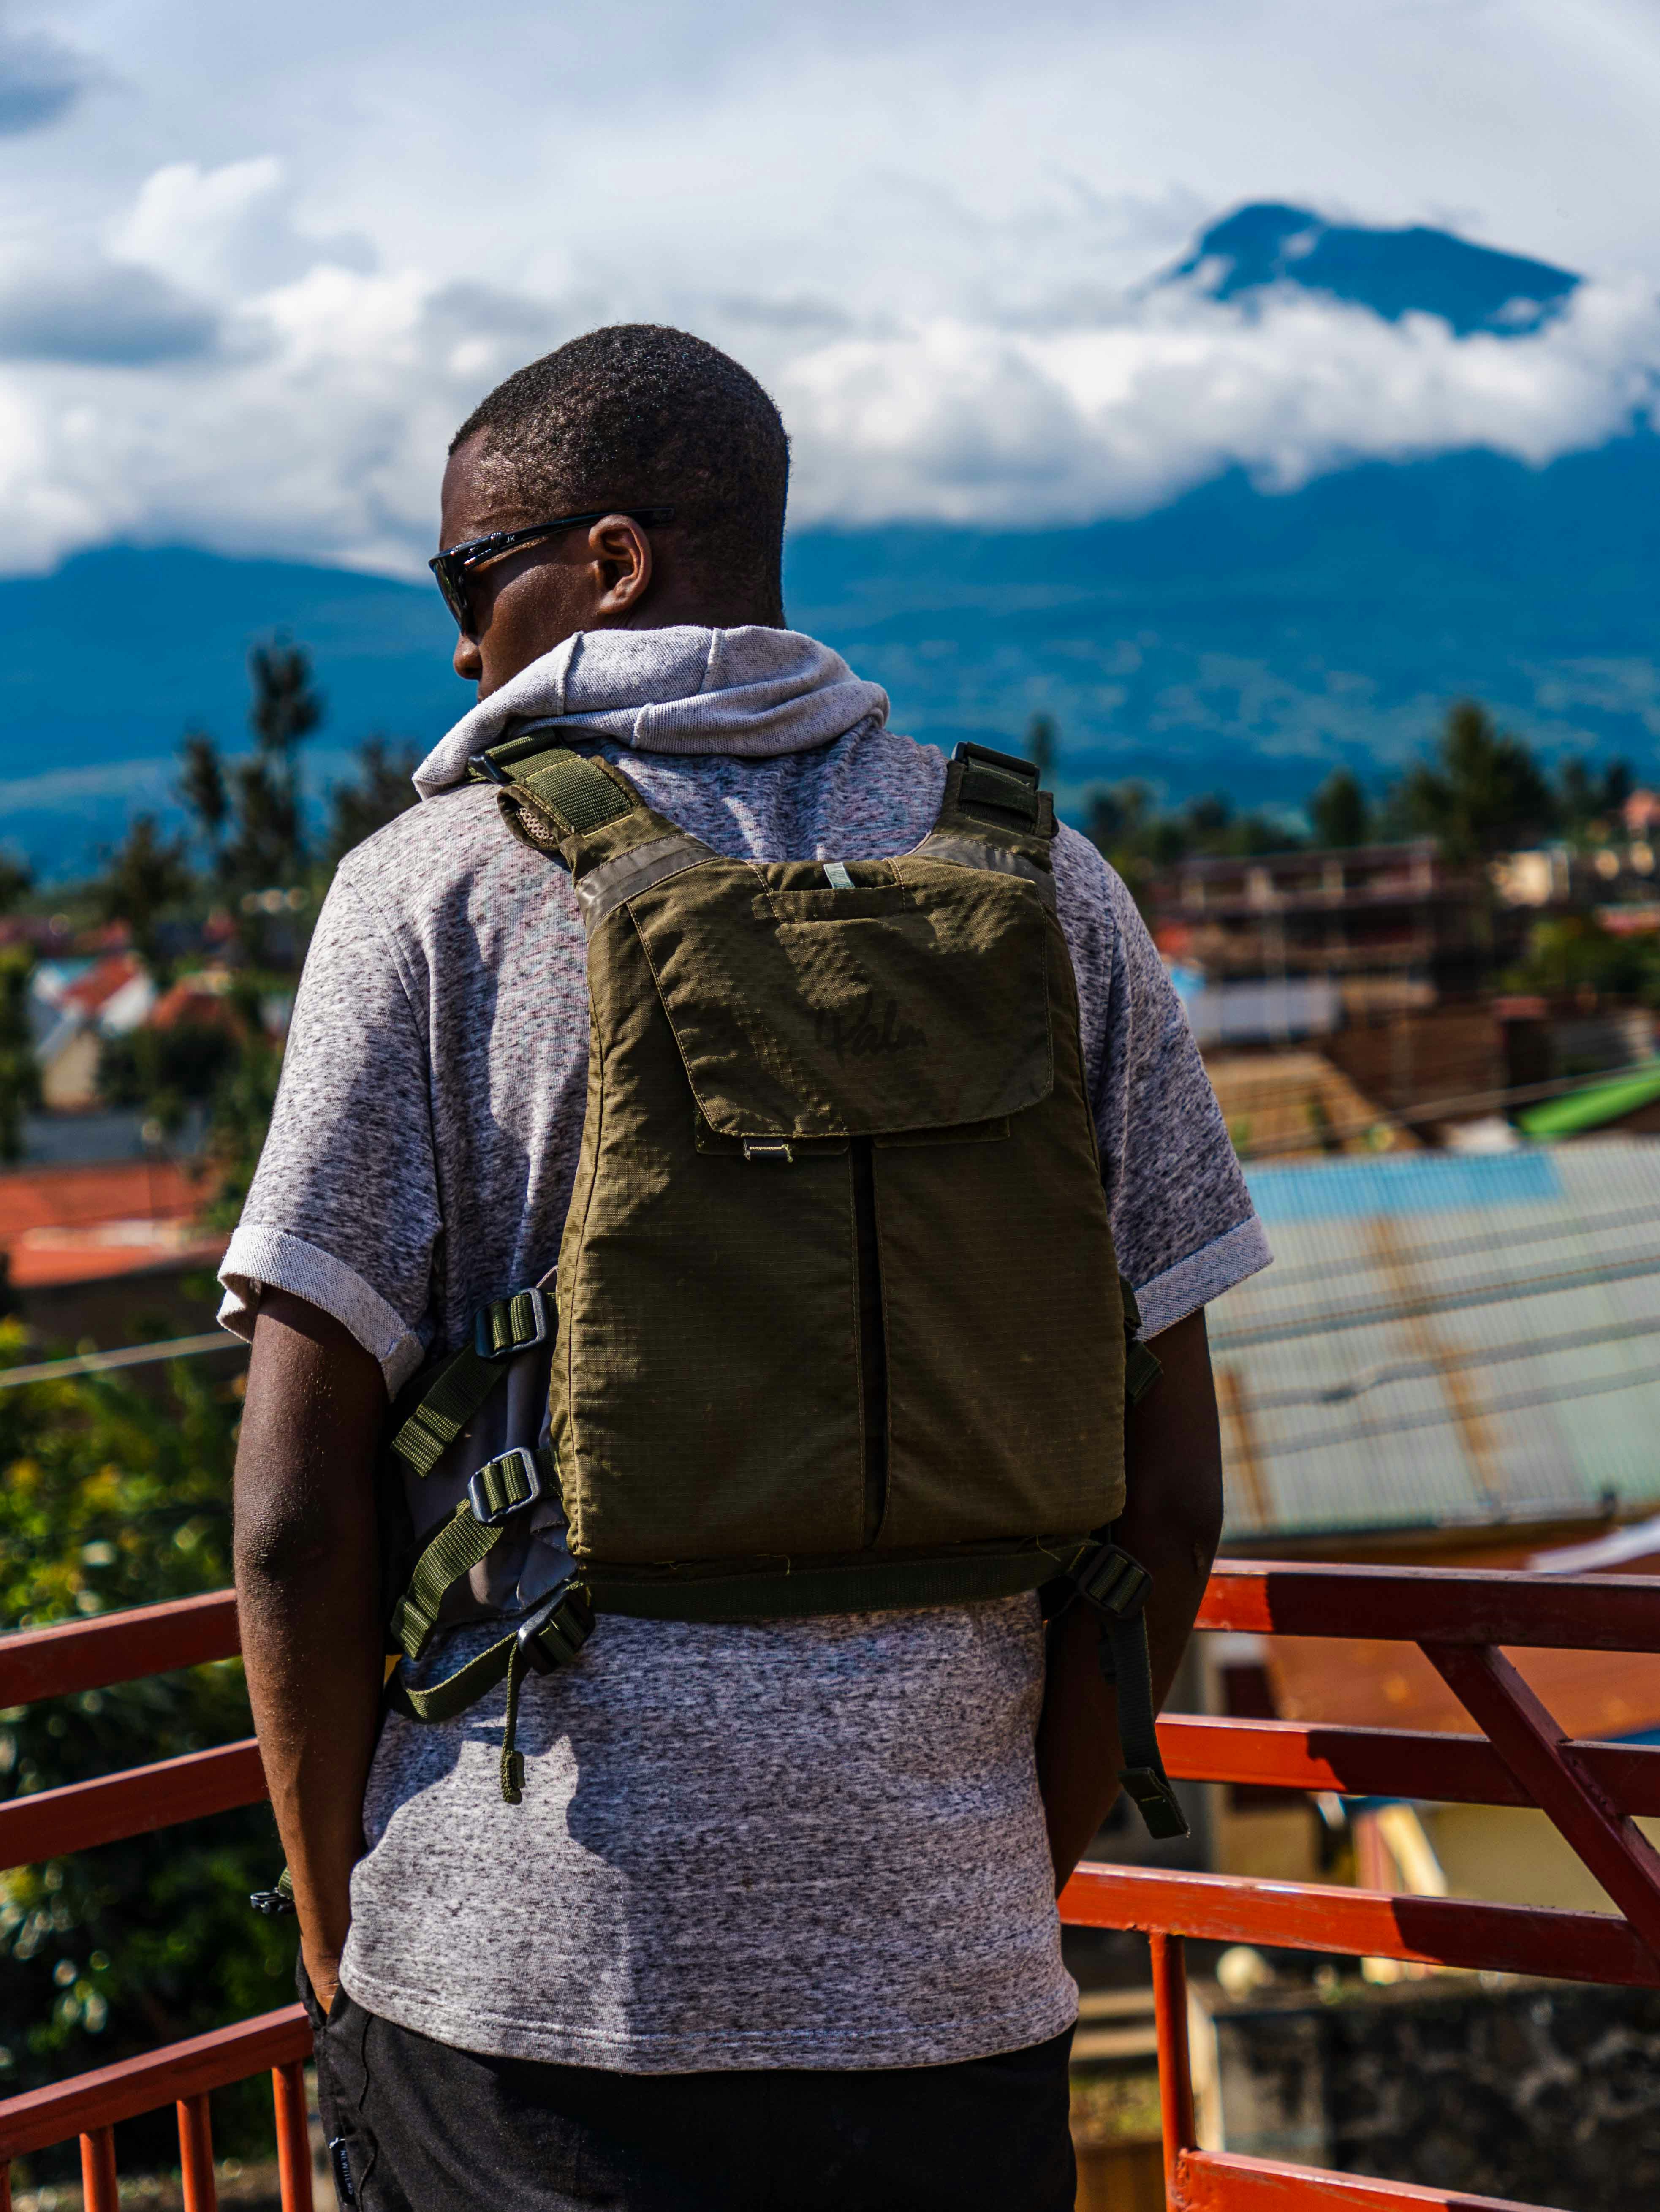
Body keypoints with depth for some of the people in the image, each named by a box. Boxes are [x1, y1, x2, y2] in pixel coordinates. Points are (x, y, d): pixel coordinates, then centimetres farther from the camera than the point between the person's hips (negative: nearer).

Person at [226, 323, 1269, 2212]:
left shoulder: (439, 889, -5)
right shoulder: (1046, 891, 4)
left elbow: (297, 1509, -8)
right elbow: (1166, 1496, 3)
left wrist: (335, 1927, 5)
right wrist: (1024, 1879, 13)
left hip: (516, 1983, -2)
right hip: (936, 1978, 2)